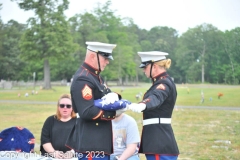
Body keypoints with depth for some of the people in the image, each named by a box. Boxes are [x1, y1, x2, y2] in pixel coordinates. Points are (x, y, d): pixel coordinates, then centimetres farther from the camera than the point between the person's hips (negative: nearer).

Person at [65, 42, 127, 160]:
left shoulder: (96, 77, 15)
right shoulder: (82, 79, -17)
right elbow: (87, 112, -24)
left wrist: (114, 96, -9)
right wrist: (114, 113, -17)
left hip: (100, 141, 10)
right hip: (91, 143, -10)